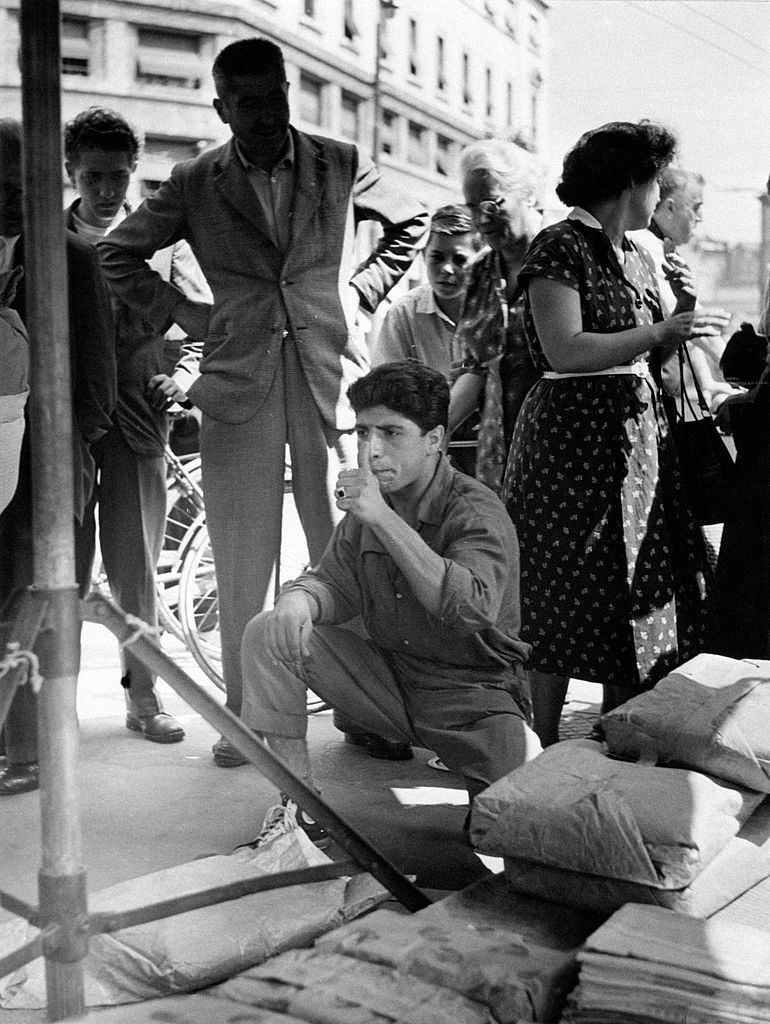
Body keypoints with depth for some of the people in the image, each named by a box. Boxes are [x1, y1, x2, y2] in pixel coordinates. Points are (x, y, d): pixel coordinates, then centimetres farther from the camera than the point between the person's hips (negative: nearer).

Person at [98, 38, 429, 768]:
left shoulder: (340, 166, 7)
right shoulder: (194, 184, 6)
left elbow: (411, 224, 21)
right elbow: (116, 254, 15)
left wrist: (362, 291, 10)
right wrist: (179, 312, 5)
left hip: (332, 375, 0)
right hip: (238, 385, 0)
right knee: (241, 562, 2)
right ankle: (241, 713, 13)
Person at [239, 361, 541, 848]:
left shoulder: (479, 514, -19)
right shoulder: (367, 503, 2)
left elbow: (473, 609, -35)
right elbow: (334, 583, 6)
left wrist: (383, 518, -38)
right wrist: (299, 601, -21)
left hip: (474, 694, -5)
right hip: (389, 679, 6)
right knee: (269, 634, -11)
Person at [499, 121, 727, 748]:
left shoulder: (636, 257, 17)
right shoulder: (561, 247, -8)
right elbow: (565, 351, -19)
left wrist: (680, 311, 5)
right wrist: (660, 333, -16)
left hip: (639, 432, 9)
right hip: (576, 436, -8)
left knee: (642, 592, 9)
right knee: (567, 600, -4)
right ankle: (543, 754, 7)